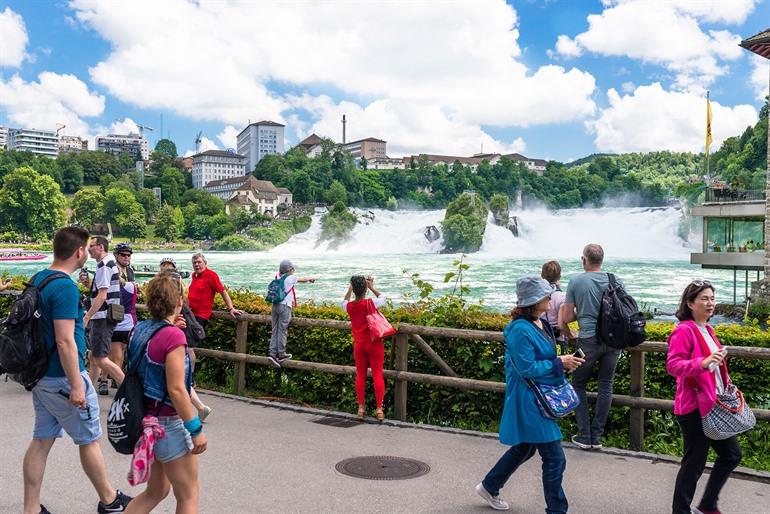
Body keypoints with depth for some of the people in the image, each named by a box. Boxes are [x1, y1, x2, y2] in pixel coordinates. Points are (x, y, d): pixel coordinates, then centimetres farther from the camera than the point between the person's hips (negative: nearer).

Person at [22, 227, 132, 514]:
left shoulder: (37, 280, 7)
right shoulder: (65, 287, -22)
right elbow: (64, 340, -25)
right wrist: (76, 385, -22)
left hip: (40, 375, 8)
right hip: (63, 378, -8)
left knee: (41, 440, 13)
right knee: (89, 440, 7)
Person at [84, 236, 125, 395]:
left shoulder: (103, 265, -15)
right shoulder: (111, 263, 16)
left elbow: (102, 295, -22)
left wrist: (87, 317, -20)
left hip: (102, 317, -10)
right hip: (104, 317, 10)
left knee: (101, 359, -10)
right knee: (94, 356, 17)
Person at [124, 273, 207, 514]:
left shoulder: (139, 329, 2)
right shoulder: (173, 336, -21)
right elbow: (176, 390, -23)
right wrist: (196, 429, -16)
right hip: (168, 423, -8)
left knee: (156, 491, 23)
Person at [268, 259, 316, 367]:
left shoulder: (278, 277, 11)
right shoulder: (291, 278, -3)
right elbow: (303, 279, 13)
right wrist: (311, 278, 33)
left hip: (275, 305, 6)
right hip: (285, 306, -6)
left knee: (274, 330, 7)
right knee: (282, 331, -1)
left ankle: (272, 353, 3)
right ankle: (281, 354, 3)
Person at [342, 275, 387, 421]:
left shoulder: (349, 306, -6)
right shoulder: (371, 303, -15)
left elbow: (344, 302, 21)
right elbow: (383, 298, 7)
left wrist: (350, 288, 21)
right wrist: (372, 288, 12)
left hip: (359, 345, 3)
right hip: (374, 344, -3)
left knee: (360, 375, 11)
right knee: (377, 375, 2)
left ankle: (361, 407, 15)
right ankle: (379, 408, 2)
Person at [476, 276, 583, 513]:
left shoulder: (541, 324, 7)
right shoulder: (521, 330, -23)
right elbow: (527, 369, -24)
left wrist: (565, 361, 3)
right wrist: (559, 363, -18)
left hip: (541, 398, 10)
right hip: (529, 402, -10)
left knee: (524, 449, 23)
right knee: (555, 459, -2)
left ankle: (489, 487, 41)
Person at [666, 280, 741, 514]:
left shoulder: (707, 330, 13)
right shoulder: (684, 331, -15)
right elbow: (672, 365, -25)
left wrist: (727, 387, 21)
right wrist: (703, 363, -37)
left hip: (715, 405, 9)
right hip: (695, 408, -9)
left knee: (732, 455, 17)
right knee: (694, 463, 0)